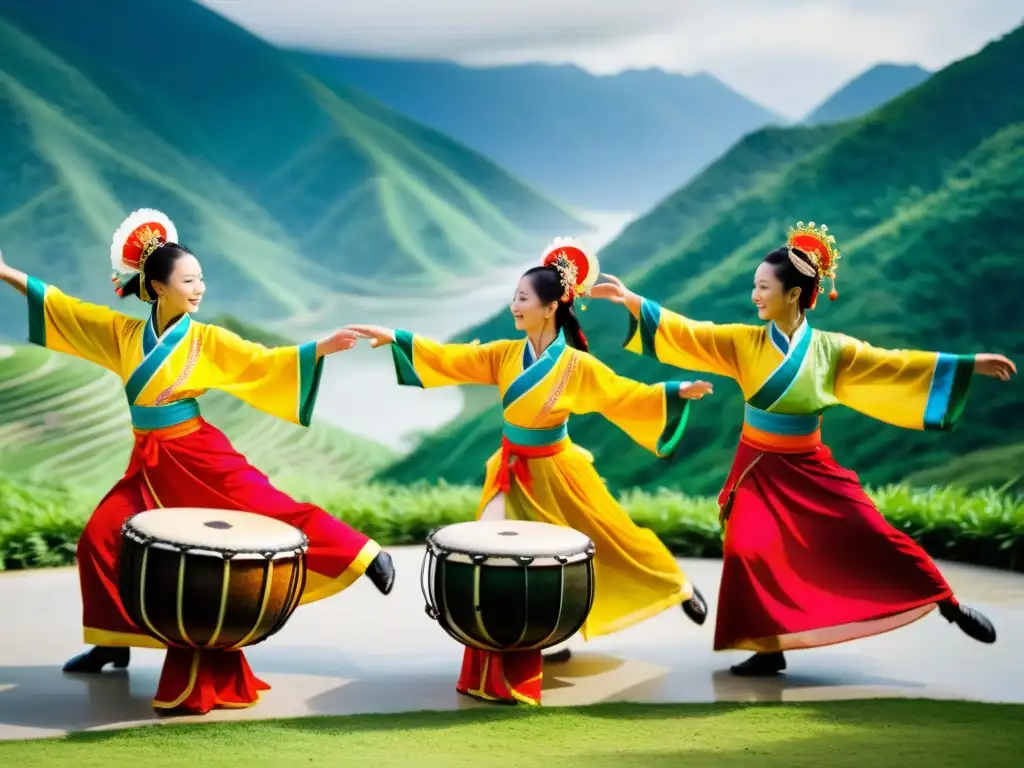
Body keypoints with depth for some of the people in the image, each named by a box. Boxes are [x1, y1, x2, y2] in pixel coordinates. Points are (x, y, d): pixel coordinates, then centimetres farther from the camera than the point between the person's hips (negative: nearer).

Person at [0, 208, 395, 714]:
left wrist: (322, 349, -24)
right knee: (100, 537, 1)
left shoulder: (206, 340, -7)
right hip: (148, 462, 4)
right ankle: (113, 643, 15)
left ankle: (366, 557, -8)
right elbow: (65, 308, 10)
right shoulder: (123, 332, 2)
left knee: (274, 510, -14)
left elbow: (264, 362, -12)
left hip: (197, 454, -4)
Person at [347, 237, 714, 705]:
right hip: (511, 472, 4)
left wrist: (677, 393, -28)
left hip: (554, 473, -4)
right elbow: (452, 359, -5)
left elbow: (628, 397, -16)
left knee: (607, 542, 9)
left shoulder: (577, 366, -16)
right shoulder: (505, 354, -4)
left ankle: (677, 587, 37)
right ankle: (504, 662, 5)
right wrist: (396, 339, -11)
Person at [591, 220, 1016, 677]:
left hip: (810, 469, 0)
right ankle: (769, 649, 2)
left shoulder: (831, 350, -7)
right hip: (760, 469, 1)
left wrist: (970, 365, -3)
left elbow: (897, 365, -2)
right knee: (749, 552, -14)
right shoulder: (744, 343, -7)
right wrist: (631, 300, -21)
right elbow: (686, 334, -11)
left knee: (873, 539, -3)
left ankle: (949, 606, 14)